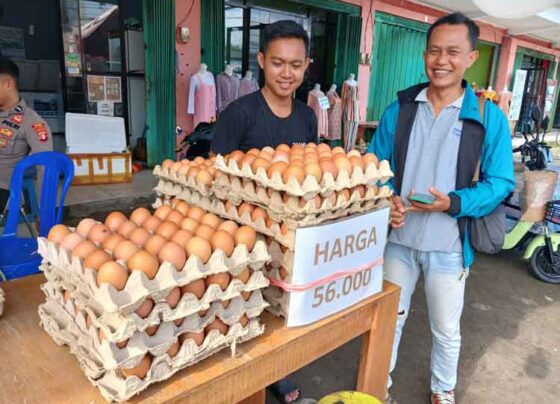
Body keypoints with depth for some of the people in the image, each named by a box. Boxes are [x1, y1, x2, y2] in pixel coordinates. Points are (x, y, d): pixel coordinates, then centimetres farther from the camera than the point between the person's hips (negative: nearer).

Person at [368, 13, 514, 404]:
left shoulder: (489, 117, -7)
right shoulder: (399, 109, -1)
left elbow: (500, 182, -7)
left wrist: (454, 203, -23)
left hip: (449, 246, -2)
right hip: (398, 239, 2)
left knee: (446, 330, 18)